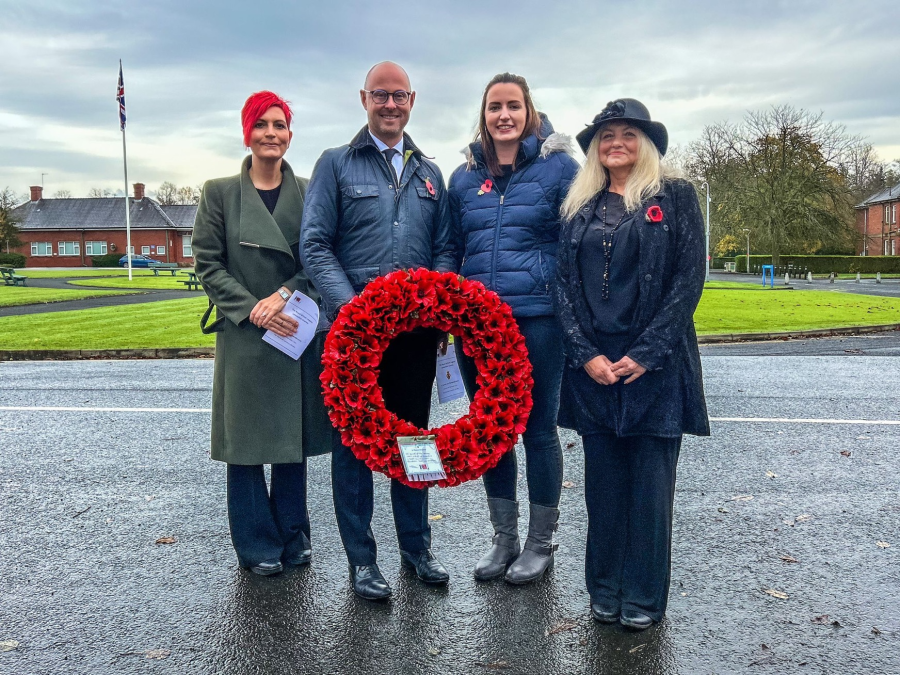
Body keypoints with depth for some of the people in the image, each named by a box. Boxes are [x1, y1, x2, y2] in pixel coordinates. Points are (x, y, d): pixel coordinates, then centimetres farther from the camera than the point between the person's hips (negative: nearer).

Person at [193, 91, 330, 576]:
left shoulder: (309, 192, 7)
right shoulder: (219, 193, 2)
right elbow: (207, 264, -2)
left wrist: (285, 294, -13)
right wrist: (252, 310, -13)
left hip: (298, 332, 2)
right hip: (244, 336, -2)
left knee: (294, 438, 9)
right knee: (247, 441, 3)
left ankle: (293, 537, 24)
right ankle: (258, 546, 16)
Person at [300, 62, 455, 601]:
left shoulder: (429, 173, 15)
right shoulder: (337, 164, 3)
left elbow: (445, 248, 12)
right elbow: (315, 245, -4)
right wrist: (350, 305, -17)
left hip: (417, 328, 4)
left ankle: (417, 546, 27)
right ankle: (362, 559, 16)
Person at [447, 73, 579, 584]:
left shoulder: (558, 166, 0)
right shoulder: (465, 176, 12)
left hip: (537, 318, -4)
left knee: (538, 428, 5)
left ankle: (541, 543, 22)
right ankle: (504, 538, 28)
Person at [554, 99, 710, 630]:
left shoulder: (675, 197, 2)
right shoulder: (580, 207, 11)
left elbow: (689, 279, -5)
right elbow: (564, 284, 6)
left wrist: (647, 354, -12)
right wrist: (585, 354, -7)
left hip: (655, 363, -3)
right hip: (592, 364, 3)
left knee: (650, 480, 3)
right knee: (604, 478, 9)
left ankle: (645, 595, 17)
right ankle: (606, 588, 22)